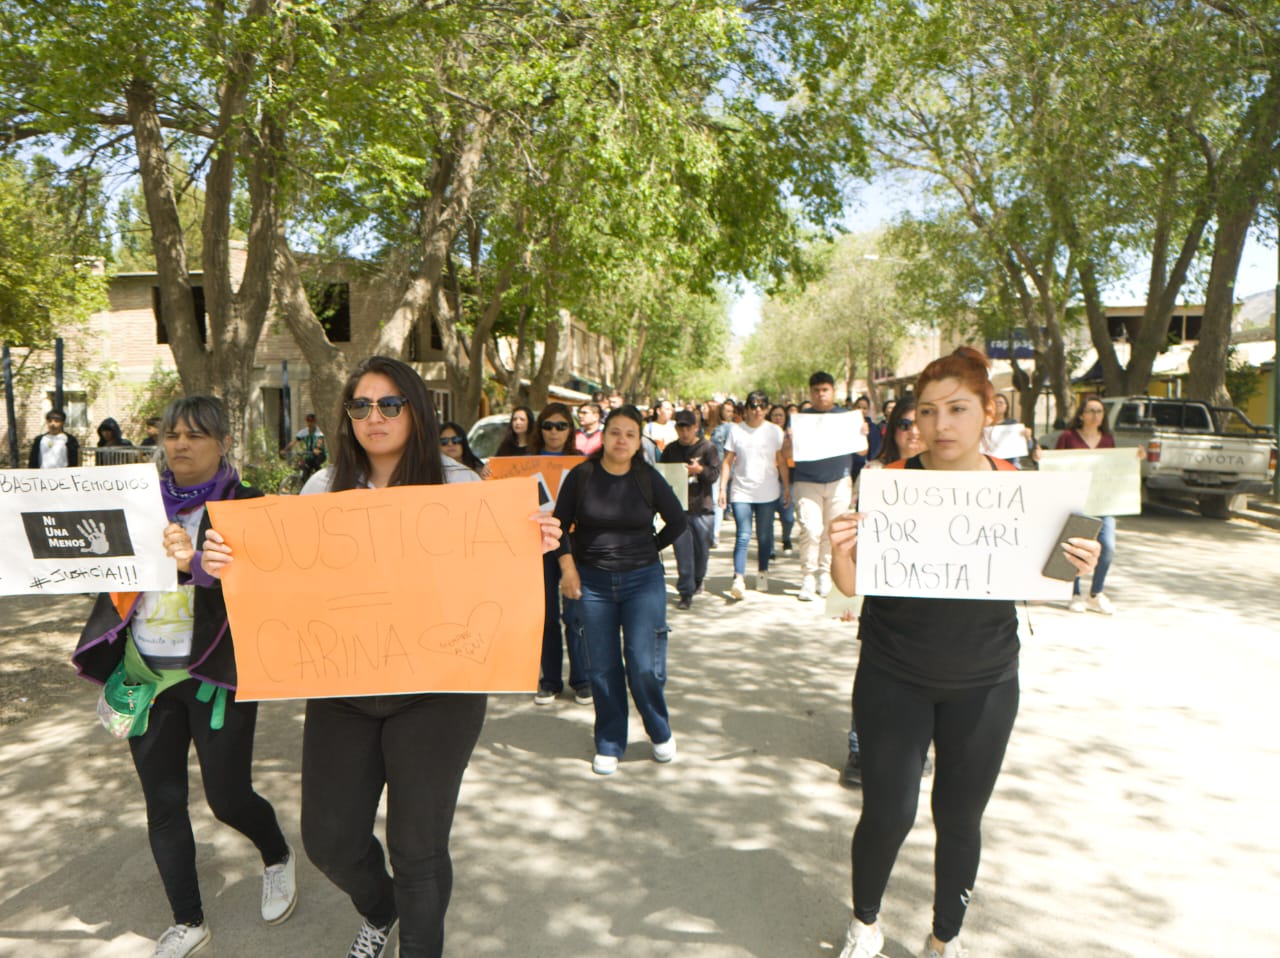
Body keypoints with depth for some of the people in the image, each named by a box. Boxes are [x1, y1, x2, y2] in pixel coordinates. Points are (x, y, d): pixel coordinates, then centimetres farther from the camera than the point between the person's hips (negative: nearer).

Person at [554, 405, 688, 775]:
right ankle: (609, 745, 23)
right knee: (602, 668, 5)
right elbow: (561, 525, 4)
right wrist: (568, 568, -3)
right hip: (592, 582, 1)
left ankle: (661, 733, 23)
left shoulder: (648, 478, -3)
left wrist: (648, 549, 7)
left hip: (643, 580, 0)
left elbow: (678, 522, 7)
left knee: (644, 666, -5)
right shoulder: (581, 476, -3)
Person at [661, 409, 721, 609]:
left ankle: (697, 581, 36)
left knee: (702, 549, 10)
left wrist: (700, 470, -25)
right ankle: (686, 592, 2)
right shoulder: (670, 450, 10)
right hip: (677, 507, 1)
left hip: (702, 506, -1)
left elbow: (715, 474, -5)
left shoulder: (707, 448, 2)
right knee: (682, 551, -3)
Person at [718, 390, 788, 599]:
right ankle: (739, 578, -15)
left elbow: (781, 462, 8)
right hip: (742, 492, -1)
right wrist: (723, 488, -3)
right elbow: (727, 461, 4)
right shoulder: (736, 430, 3)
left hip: (768, 492, 1)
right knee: (743, 536, -11)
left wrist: (787, 487, 5)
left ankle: (762, 573, 24)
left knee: (764, 536, 8)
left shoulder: (774, 431, 5)